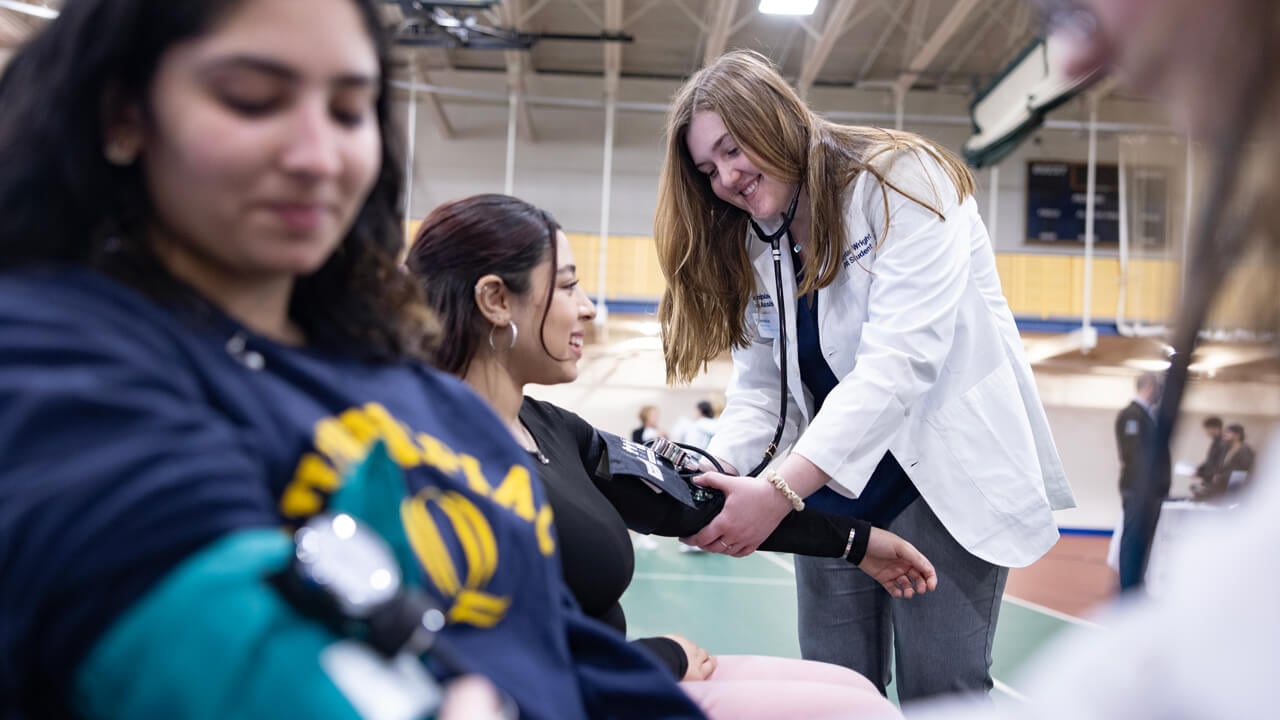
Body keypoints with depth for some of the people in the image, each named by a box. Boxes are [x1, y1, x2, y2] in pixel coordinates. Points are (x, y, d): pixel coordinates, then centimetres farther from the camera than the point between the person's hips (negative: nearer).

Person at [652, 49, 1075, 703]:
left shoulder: (902, 181, -14)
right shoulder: (752, 248, 7)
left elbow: (899, 361, -25)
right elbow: (760, 390, 2)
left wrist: (781, 490, -33)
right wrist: (716, 472, -19)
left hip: (944, 476, -5)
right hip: (834, 490, 6)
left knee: (941, 692, -5)